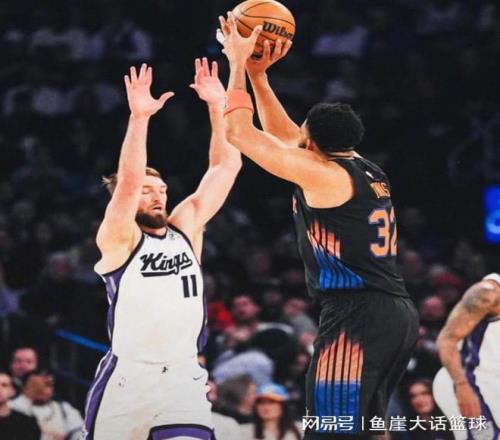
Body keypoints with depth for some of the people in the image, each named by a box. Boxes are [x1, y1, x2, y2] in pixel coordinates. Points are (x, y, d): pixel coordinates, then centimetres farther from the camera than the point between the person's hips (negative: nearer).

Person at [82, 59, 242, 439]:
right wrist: (139, 116, -28)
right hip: (127, 377, -3)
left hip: (183, 376, 3)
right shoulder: (118, 239, 0)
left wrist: (216, 105, 0)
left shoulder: (186, 226, 14)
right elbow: (128, 181, -18)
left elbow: (226, 166, 10)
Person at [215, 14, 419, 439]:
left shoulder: (320, 172, -7)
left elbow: (238, 132, -3)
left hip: (358, 316, -10)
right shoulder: (368, 172, 18)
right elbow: (281, 134, 31)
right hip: (397, 313, 10)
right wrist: (258, 73, 28)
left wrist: (238, 62, 8)